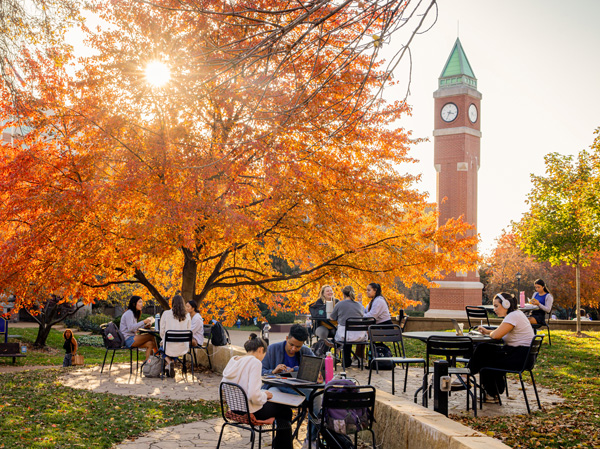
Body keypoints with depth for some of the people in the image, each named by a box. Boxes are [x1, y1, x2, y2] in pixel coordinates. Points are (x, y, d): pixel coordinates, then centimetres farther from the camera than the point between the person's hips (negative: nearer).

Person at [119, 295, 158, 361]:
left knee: (150, 344, -10)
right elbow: (130, 328, -22)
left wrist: (145, 326, 5)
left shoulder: (134, 313, 21)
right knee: (151, 336, -17)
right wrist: (143, 322, -19)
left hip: (131, 339, 10)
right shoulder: (129, 313, -10)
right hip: (128, 340, -10)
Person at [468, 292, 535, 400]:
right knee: (483, 348, 7)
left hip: (520, 356, -10)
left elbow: (496, 335, -25)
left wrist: (490, 333, -3)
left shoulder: (513, 316, -18)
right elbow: (500, 332, 26)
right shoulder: (516, 314, 15)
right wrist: (487, 331, 11)